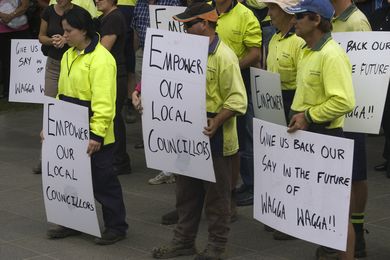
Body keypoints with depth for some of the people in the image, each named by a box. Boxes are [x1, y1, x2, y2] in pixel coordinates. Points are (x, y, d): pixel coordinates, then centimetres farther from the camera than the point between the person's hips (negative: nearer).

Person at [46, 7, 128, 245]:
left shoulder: (101, 59, -19)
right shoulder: (68, 56, 10)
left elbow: (103, 102, -23)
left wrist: (97, 135, -26)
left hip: (94, 136, -8)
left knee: (102, 181, 2)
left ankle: (116, 226, 15)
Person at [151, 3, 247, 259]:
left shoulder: (224, 56, -15)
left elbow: (237, 99, -18)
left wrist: (216, 122, -28)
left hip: (214, 134, -7)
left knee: (216, 193, 6)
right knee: (186, 190, 15)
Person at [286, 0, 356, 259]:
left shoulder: (332, 55, -19)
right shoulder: (308, 51, 11)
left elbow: (344, 101, -27)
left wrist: (309, 117, -21)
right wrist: (299, 114, 12)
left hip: (325, 135, -10)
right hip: (306, 132, 10)